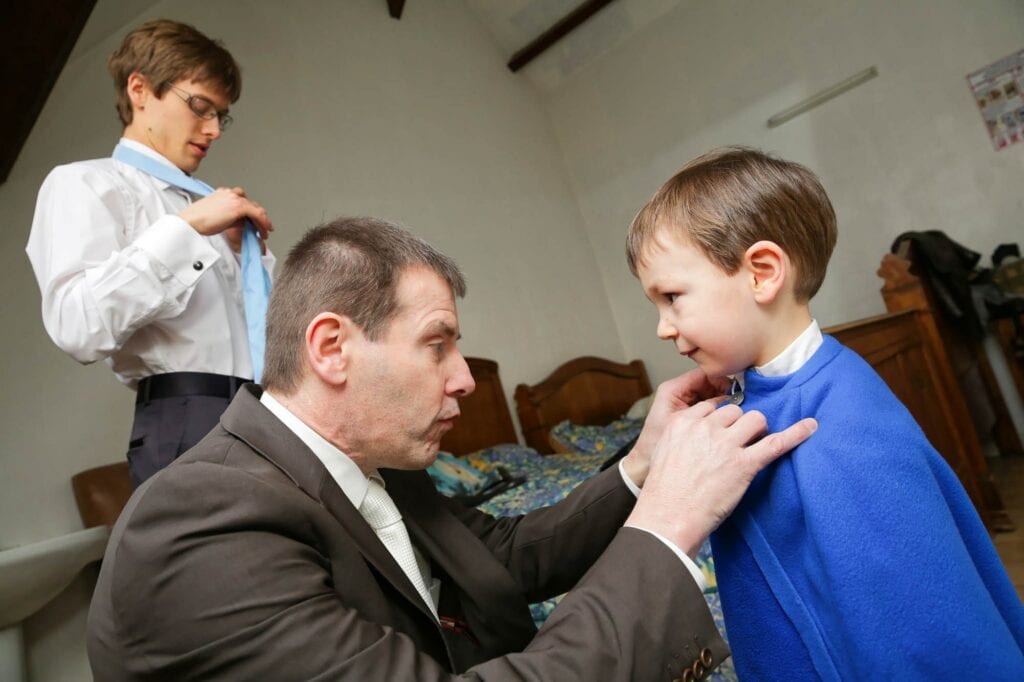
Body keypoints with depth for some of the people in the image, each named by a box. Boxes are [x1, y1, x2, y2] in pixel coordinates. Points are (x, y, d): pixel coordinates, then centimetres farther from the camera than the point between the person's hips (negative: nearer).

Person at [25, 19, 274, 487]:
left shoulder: (194, 208, 24)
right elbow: (78, 329, -16)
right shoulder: (85, 183, 3)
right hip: (186, 426, -7)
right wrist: (185, 227, -14)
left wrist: (246, 253, 13)